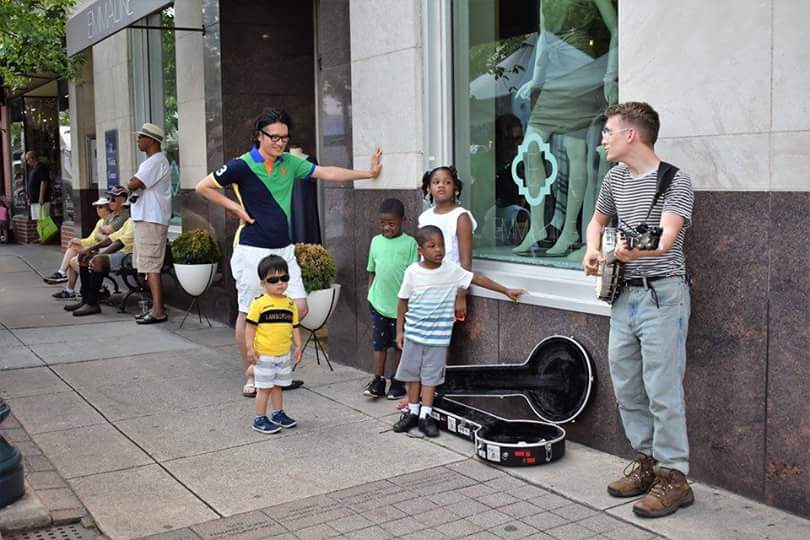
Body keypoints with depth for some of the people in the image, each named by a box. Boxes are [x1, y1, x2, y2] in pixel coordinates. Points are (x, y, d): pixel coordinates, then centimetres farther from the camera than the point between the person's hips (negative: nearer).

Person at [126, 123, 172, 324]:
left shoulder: (156, 161, -14)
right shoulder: (151, 161, 21)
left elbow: (133, 184, -21)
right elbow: (135, 186, 21)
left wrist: (129, 185, 1)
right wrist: (135, 191, -1)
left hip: (151, 221, -11)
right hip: (145, 218, 11)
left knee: (151, 266, -11)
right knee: (149, 266, 13)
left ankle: (158, 311, -10)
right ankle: (156, 307, 18)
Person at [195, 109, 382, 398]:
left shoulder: (290, 163, 6)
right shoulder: (242, 165, -10)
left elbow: (326, 173, 10)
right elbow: (203, 187, -3)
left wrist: (369, 172, 10)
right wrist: (235, 208, -9)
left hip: (283, 249, 6)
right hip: (252, 251, -5)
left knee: (299, 309, 1)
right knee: (248, 314, 4)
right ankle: (252, 376, 18)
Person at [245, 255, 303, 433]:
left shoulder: (290, 303, 4)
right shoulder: (259, 303, -12)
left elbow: (294, 327, 10)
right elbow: (250, 326, -11)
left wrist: (298, 346, 5)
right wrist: (250, 347, -16)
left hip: (284, 354, 5)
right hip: (264, 355, -5)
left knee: (277, 385, 19)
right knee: (264, 388, 2)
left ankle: (278, 414, 33)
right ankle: (260, 420, 13)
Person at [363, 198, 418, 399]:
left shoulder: (409, 243, -6)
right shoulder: (376, 241, 6)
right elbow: (372, 271, 13)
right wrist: (370, 294, 12)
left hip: (400, 303, -3)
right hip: (378, 302, 3)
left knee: (399, 344, 9)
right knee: (379, 343, 8)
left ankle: (397, 383, 19)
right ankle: (378, 381, 15)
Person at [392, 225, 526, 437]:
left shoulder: (451, 269, -6)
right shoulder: (412, 272, -7)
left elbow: (478, 279, 1)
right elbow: (403, 302, 1)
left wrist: (506, 291, 2)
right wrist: (399, 331, 2)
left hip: (438, 335, 0)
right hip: (413, 332, 1)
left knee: (431, 375, 4)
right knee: (412, 372, 10)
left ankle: (425, 415, 12)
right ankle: (412, 412, 23)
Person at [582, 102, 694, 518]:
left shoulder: (674, 180, -11)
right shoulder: (614, 178, 11)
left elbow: (667, 236, -24)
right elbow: (597, 220, 26)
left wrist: (637, 250, -44)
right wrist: (592, 251, 6)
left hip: (662, 296, -8)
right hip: (624, 295, 8)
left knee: (662, 391, -6)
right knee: (625, 387, 13)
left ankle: (673, 477, 5)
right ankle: (647, 461, 27)